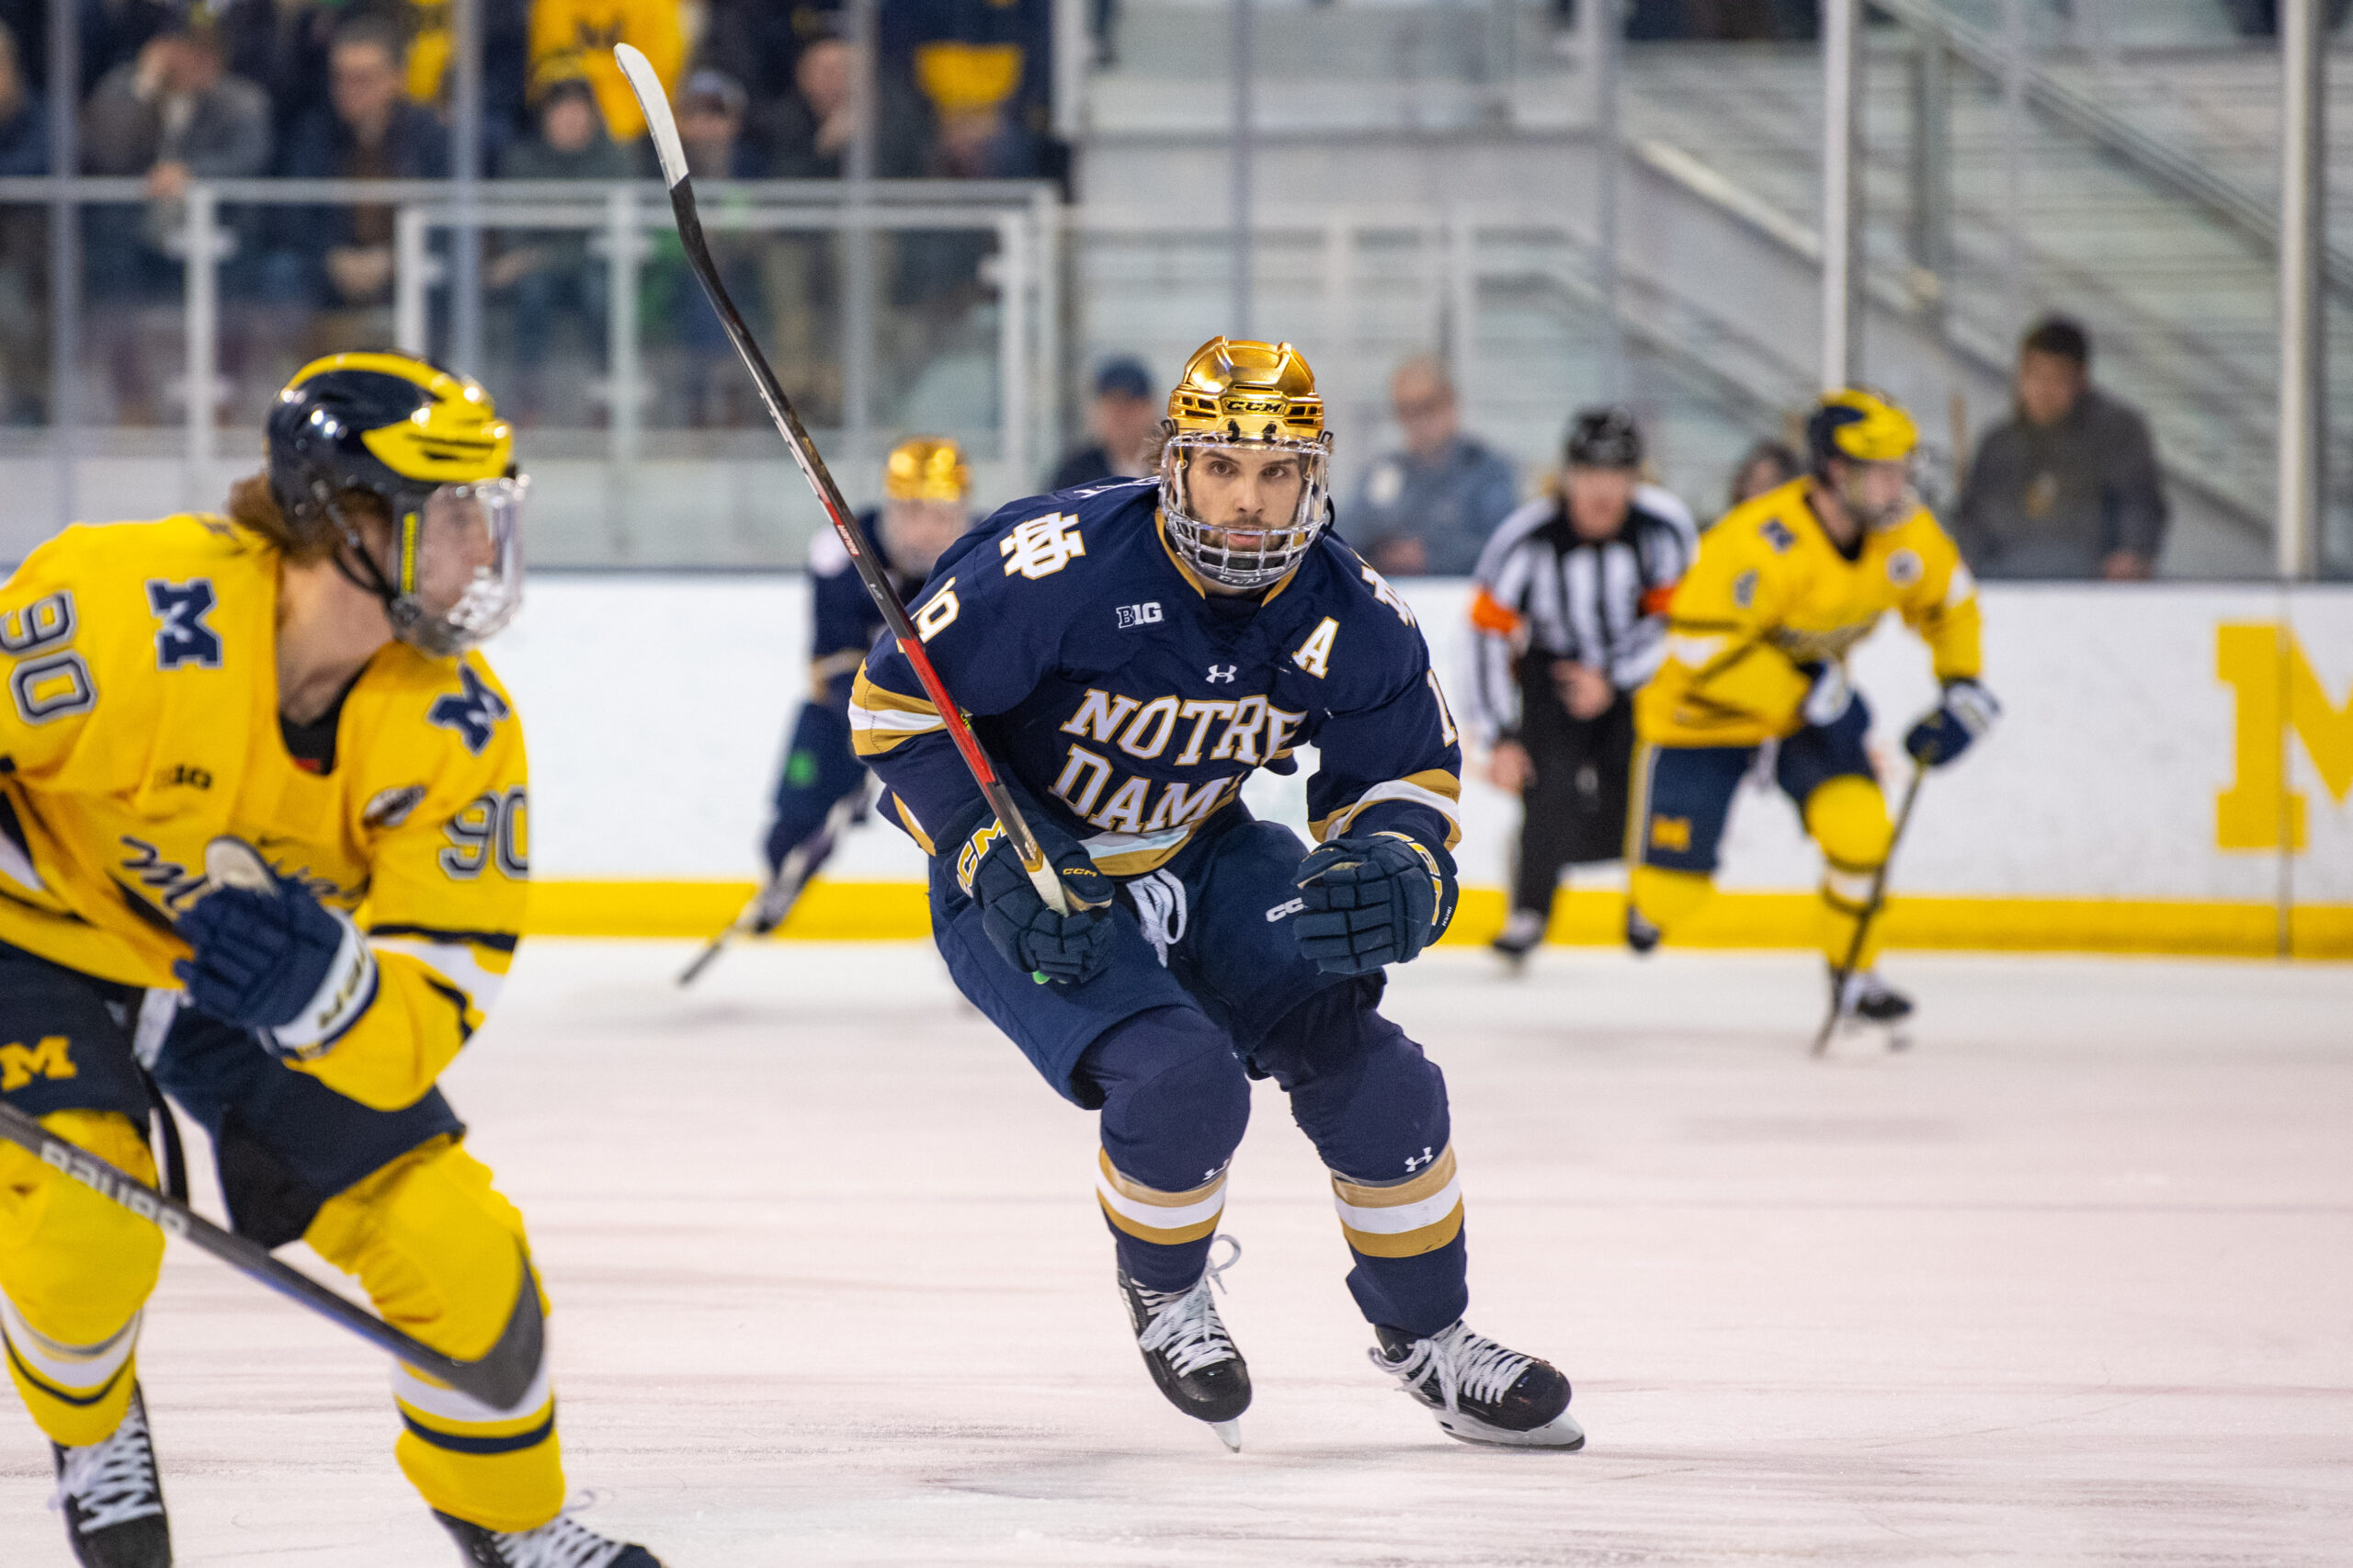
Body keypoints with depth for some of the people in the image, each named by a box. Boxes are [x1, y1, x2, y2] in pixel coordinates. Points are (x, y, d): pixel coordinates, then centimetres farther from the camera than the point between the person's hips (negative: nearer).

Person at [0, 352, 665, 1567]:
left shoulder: (459, 728, -20)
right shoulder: (128, 614, -35)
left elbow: (437, 991, -18)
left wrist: (327, 988, -41)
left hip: (273, 957, 4)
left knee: (448, 1235, -2)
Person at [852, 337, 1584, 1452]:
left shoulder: (1349, 617, -14)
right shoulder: (1064, 566, -29)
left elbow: (1410, 776, 0)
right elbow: (894, 705, -19)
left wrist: (1398, 876, -24)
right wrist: (996, 862, -27)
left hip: (1202, 858, 5)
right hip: (1026, 882, -5)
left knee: (1368, 1066, -10)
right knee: (1181, 1076, -27)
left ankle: (1425, 1333, 13)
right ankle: (1163, 1293, 5)